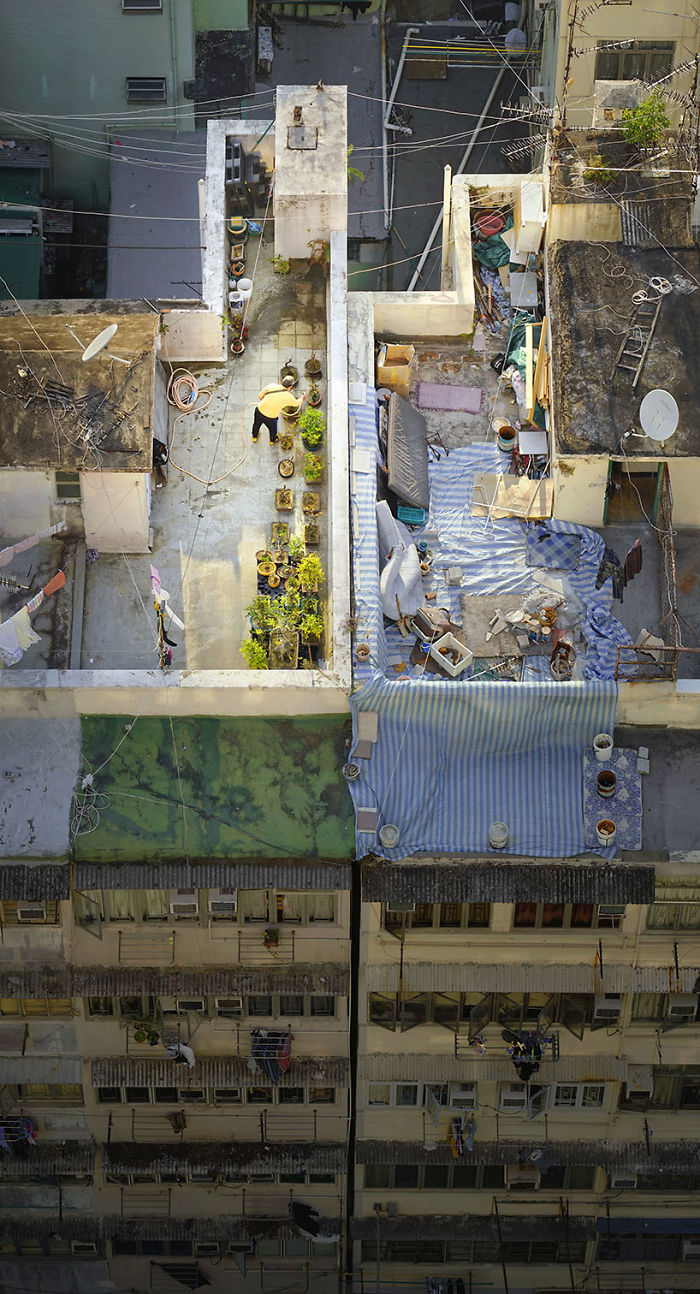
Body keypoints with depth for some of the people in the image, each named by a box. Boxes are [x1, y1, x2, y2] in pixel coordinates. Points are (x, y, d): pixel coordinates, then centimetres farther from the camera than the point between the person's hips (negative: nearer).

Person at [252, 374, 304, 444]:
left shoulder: (272, 385, -14)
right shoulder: (289, 397, -17)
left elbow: (260, 396, -1)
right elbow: (296, 403, 6)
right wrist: (302, 398, 28)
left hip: (259, 410, 2)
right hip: (269, 418, -2)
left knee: (257, 424, 35)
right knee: (273, 428, 32)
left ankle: (254, 436, 63)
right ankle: (272, 440, 61)